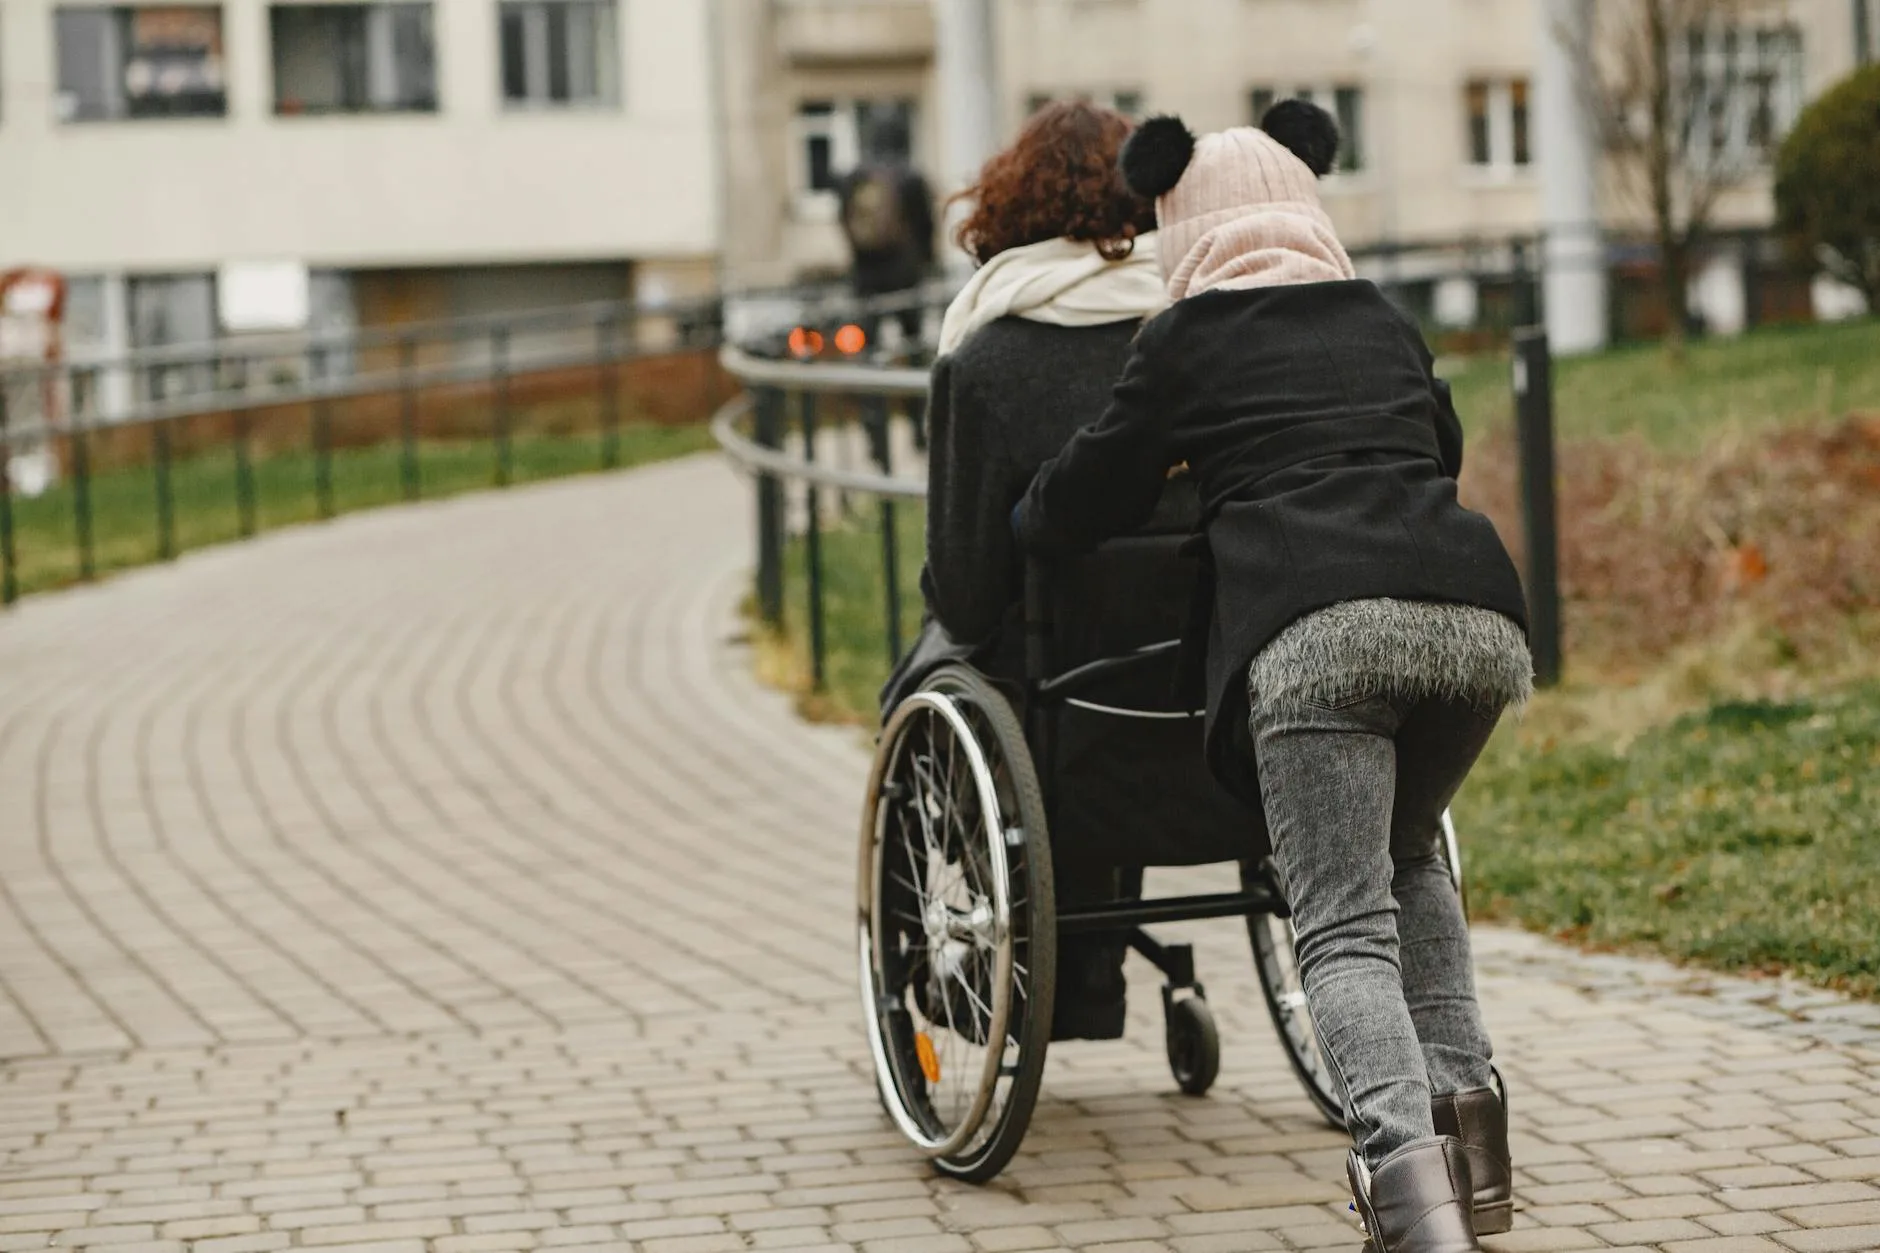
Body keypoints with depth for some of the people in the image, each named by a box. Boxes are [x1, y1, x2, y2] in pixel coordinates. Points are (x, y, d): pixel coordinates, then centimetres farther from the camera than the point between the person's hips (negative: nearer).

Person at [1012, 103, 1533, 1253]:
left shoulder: (1187, 339, 15)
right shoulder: (1387, 323, 28)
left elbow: (1081, 503, 21)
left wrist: (1010, 536, 41)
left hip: (1316, 632, -5)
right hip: (1470, 607, 5)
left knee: (1346, 925, -7)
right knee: (1407, 854, 28)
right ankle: (1463, 1101, 13)